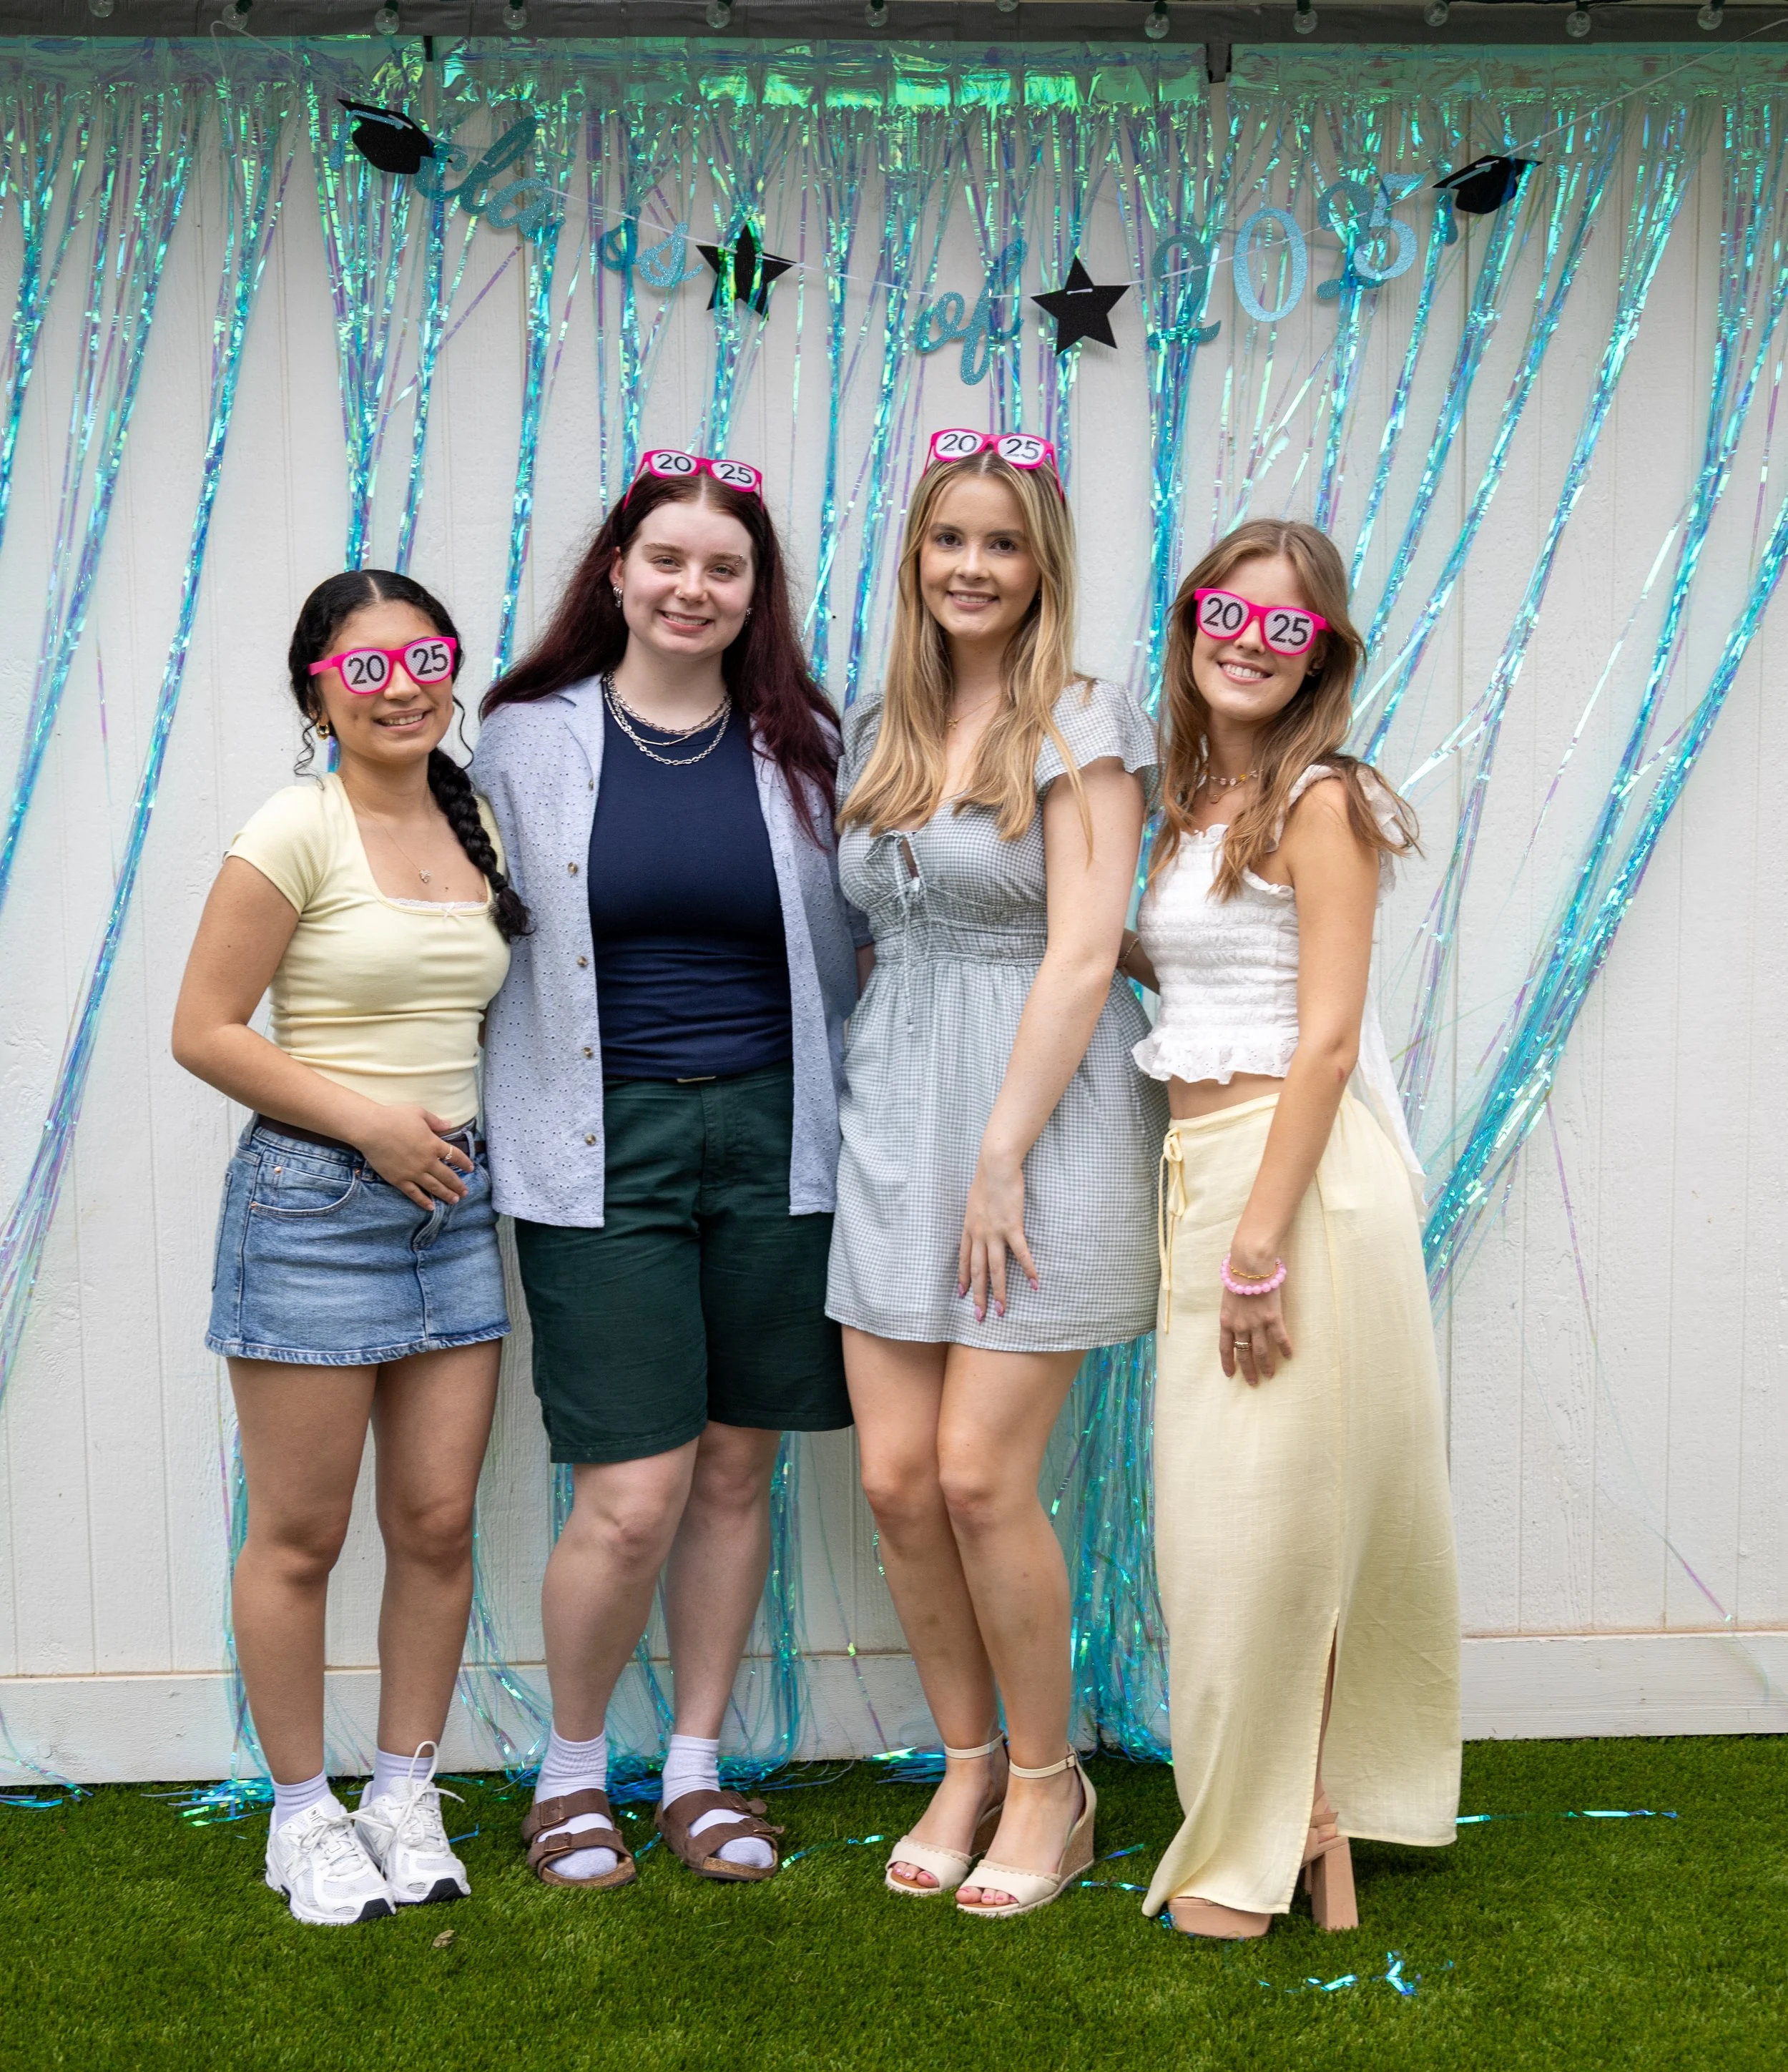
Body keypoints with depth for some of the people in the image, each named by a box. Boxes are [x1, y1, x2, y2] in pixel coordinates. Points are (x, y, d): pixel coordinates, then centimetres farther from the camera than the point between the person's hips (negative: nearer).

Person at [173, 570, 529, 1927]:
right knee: (300, 1535, 3)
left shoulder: (481, 826, 9)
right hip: (314, 1201, -5)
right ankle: (303, 1814, 20)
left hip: (454, 1201, 5)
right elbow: (205, 1031, -11)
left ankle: (406, 1798, 23)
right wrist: (369, 1122, -13)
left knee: (439, 1521, 7)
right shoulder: (297, 833, -9)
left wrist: (473, 1127, 7)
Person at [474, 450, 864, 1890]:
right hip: (604, 1148, -2)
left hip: (770, 1137, 2)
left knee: (737, 1470, 10)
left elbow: (853, 947, 12)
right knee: (632, 1501, -6)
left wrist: (862, 1114, 4)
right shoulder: (528, 741, 2)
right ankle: (572, 1767, 21)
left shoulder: (803, 747, 5)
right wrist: (504, 1136, 1)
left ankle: (697, 1768, 28)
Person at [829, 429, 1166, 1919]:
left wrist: (1003, 1155, -16)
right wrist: (902, 1132, 8)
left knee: (980, 1474, -6)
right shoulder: (881, 730, 13)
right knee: (895, 1476, 3)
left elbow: (1083, 954, -13)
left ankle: (1048, 1785, 16)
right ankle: (968, 1767, 24)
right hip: (897, 1117, 6)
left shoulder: (1082, 724, -6)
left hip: (1042, 1116, -6)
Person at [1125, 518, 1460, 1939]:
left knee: (1271, 1505, 0)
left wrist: (1262, 1246, -19)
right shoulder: (1192, 799, 15)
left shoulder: (1319, 801, -9)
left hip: (1297, 1172, -8)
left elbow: (1328, 1038, -15)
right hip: (1201, 1170, 8)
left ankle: (1268, 1844, 17)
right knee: (1228, 1508, 11)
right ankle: (1311, 1826, 25)